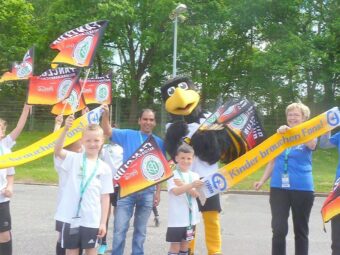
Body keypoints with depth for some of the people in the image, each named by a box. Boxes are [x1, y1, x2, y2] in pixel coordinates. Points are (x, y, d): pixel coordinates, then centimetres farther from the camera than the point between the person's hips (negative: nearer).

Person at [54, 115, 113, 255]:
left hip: (92, 220, 1)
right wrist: (65, 129, -35)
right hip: (71, 217, -1)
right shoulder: (74, 159, -1)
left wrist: (103, 222, 1)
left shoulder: (104, 168, 2)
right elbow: (57, 151, -21)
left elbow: (105, 197, 3)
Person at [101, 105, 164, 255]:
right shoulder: (128, 135, 1)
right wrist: (105, 114, -29)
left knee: (140, 229, 13)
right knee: (120, 228, 0)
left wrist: (158, 192, 3)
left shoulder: (159, 142, 4)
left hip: (148, 192, 1)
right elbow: (108, 132, -11)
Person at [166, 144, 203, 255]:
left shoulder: (195, 175, 7)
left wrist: (182, 184, -20)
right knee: (175, 245, -1)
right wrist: (191, 185, -38)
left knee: (185, 244, 14)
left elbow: (196, 194, -5)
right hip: (177, 218, -5)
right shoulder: (172, 174, -7)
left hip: (191, 217, 5)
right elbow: (176, 191, -22)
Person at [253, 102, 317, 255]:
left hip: (302, 189, -2)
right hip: (278, 188, 2)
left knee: (301, 230, 9)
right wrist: (262, 181, 4)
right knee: (279, 230, -3)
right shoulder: (280, 136, 9)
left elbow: (312, 144, -27)